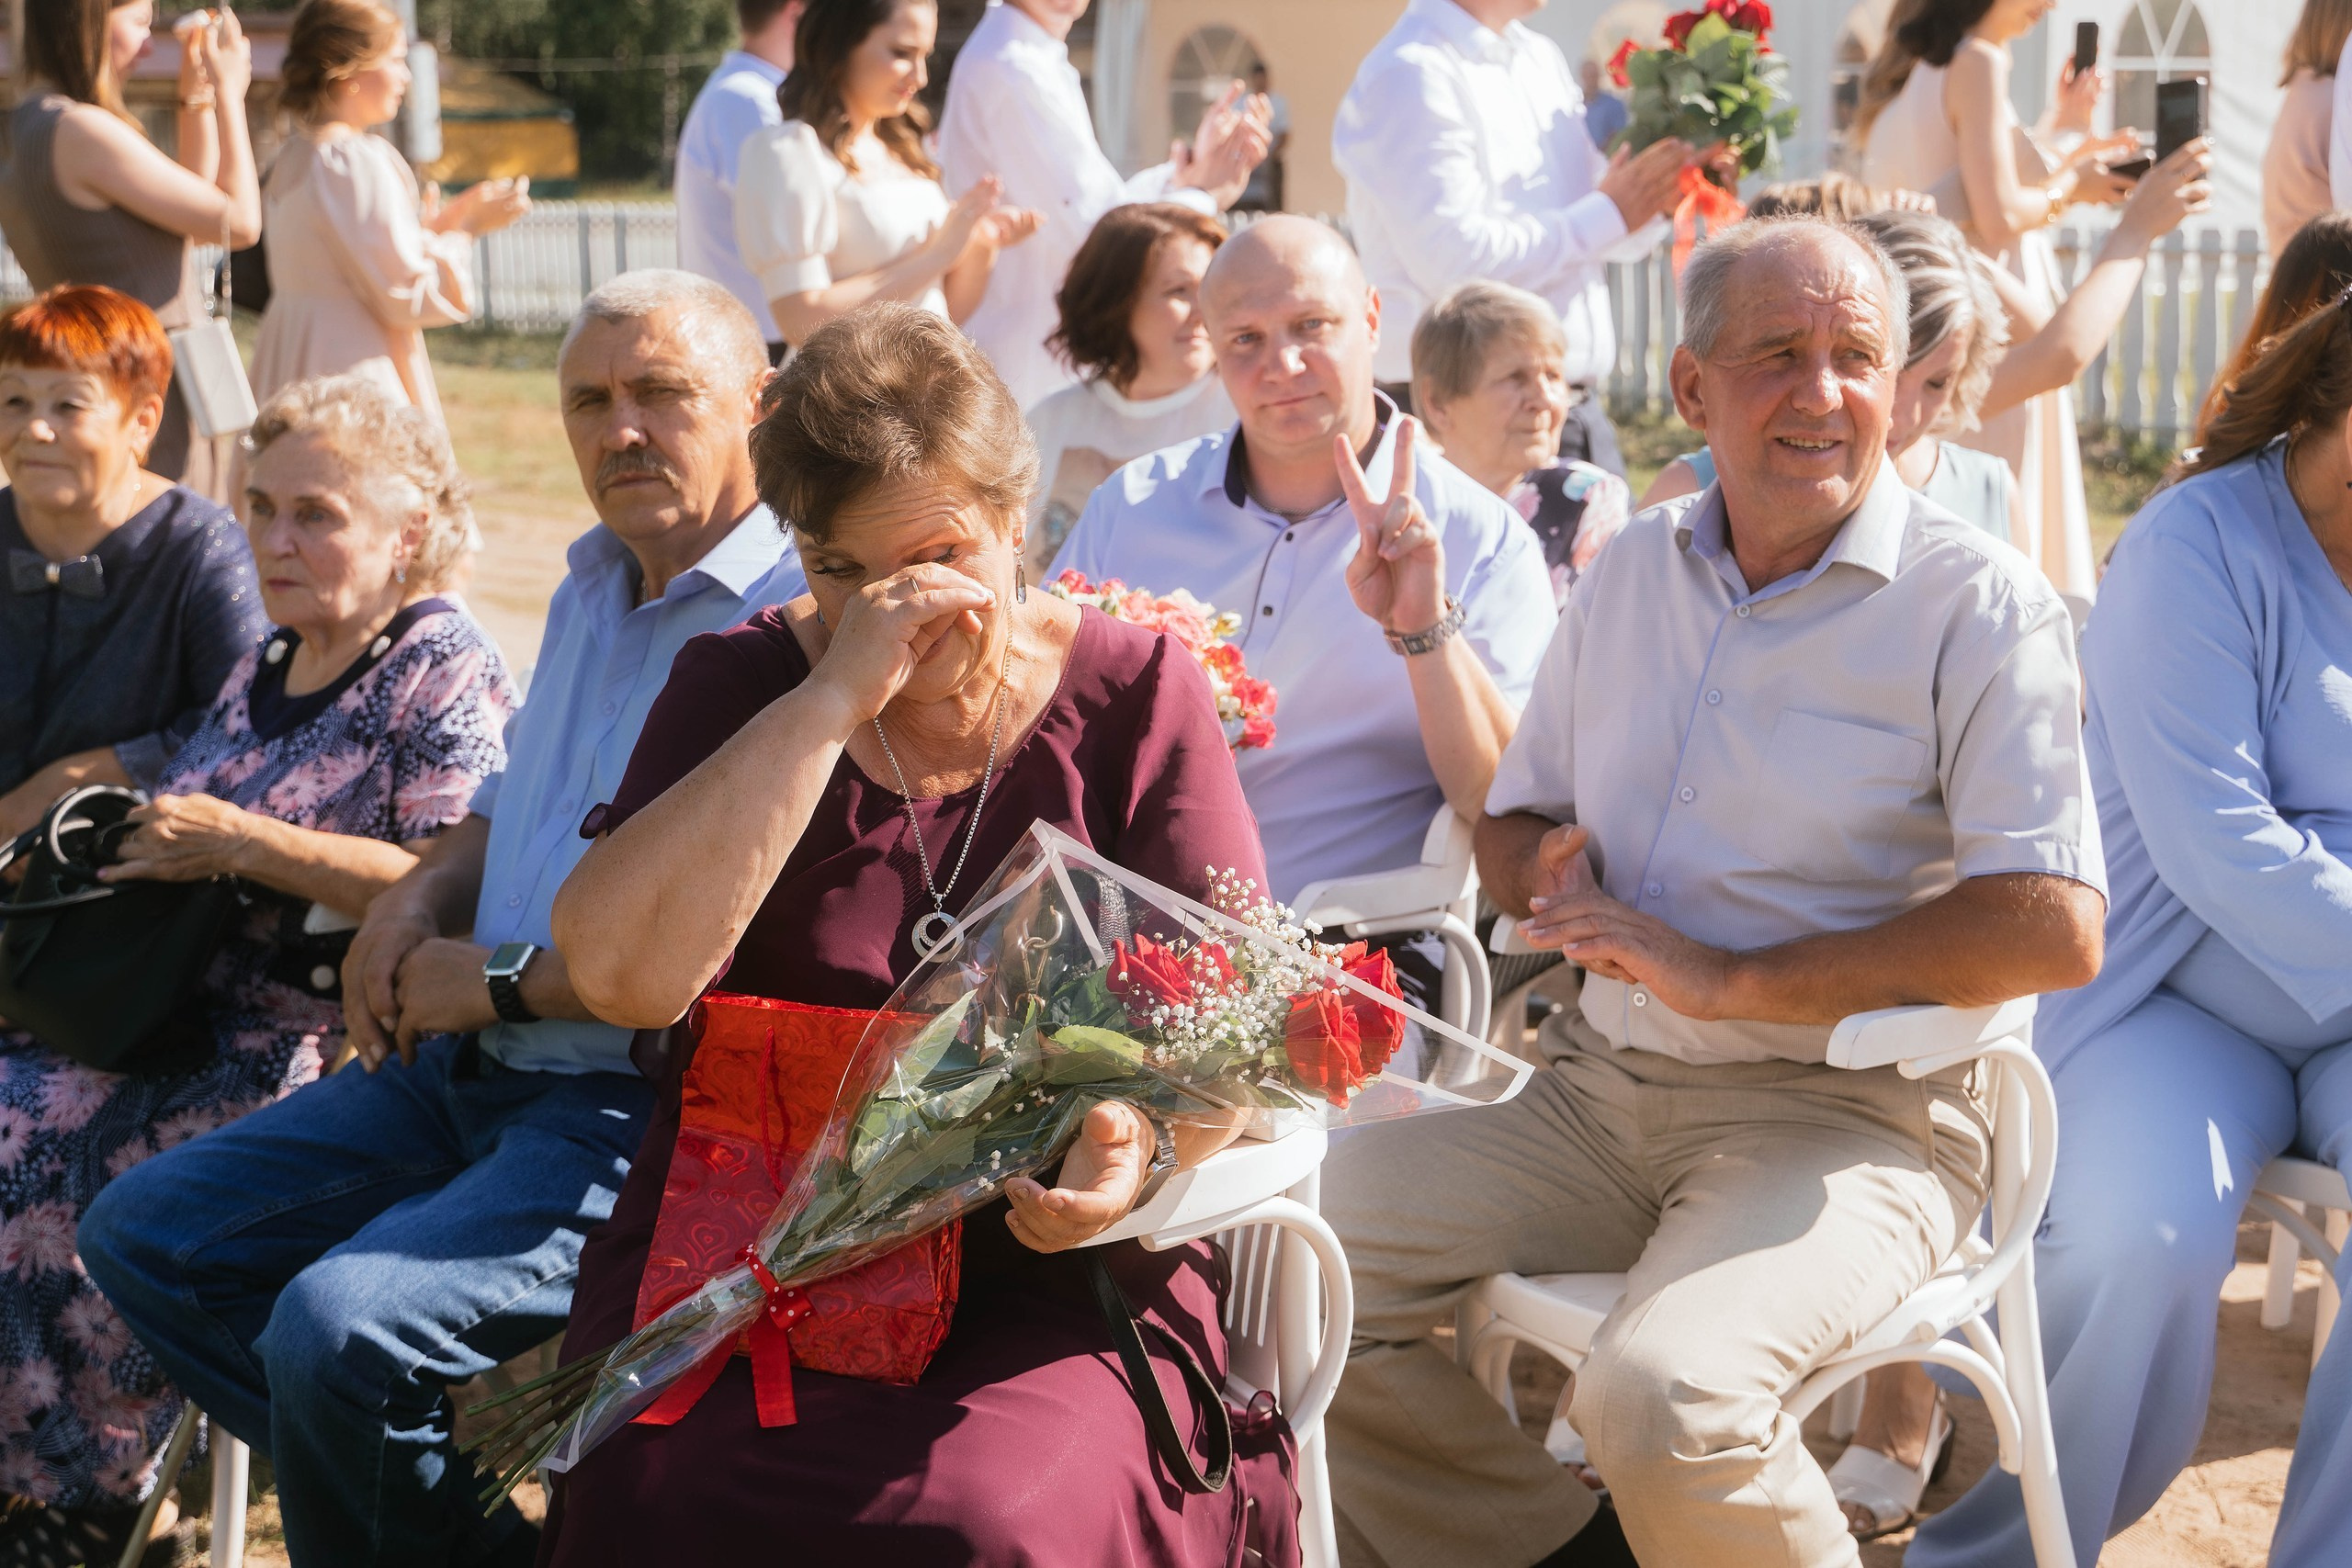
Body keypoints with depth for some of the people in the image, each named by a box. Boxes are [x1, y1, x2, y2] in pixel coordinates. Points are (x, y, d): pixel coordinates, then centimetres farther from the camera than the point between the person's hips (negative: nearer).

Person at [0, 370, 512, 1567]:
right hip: (190, 1007, 8)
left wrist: (239, 843, -17)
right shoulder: (265, 662, 19)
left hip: (330, 1039, -8)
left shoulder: (445, 670, -5)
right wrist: (131, 839, 8)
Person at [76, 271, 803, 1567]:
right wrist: (420, 897, 10)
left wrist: (508, 980, -16)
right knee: (143, 1232, 8)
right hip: (467, 1070, 10)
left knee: (338, 1326, -29)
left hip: (631, 1116, -10)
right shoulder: (595, 584, 15)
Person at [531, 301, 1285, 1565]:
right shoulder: (741, 685, 6)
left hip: (1053, 1270, -1)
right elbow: (620, 974, -11)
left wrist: (1142, 1140, -23)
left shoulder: (1134, 690, 6)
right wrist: (836, 696, -14)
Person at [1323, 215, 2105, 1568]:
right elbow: (1515, 821, 22)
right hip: (1599, 1089, 6)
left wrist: (1732, 977, -19)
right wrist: (1551, 871, -4)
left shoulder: (1980, 603, -7)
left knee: (1668, 1395, -33)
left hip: (1845, 1114, -6)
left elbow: (2055, 932, -18)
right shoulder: (1633, 570, 12)